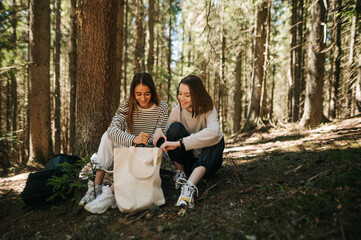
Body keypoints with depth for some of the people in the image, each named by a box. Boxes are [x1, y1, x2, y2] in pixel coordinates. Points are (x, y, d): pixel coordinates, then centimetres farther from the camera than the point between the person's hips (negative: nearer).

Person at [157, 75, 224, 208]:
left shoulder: (208, 110, -14)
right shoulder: (176, 111, -6)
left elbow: (213, 132, -37)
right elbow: (168, 138, -5)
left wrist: (179, 143, -43)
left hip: (206, 162, -1)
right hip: (186, 160, 1)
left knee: (217, 141, -33)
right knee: (175, 127, -22)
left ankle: (190, 187, -48)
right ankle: (181, 172, -11)